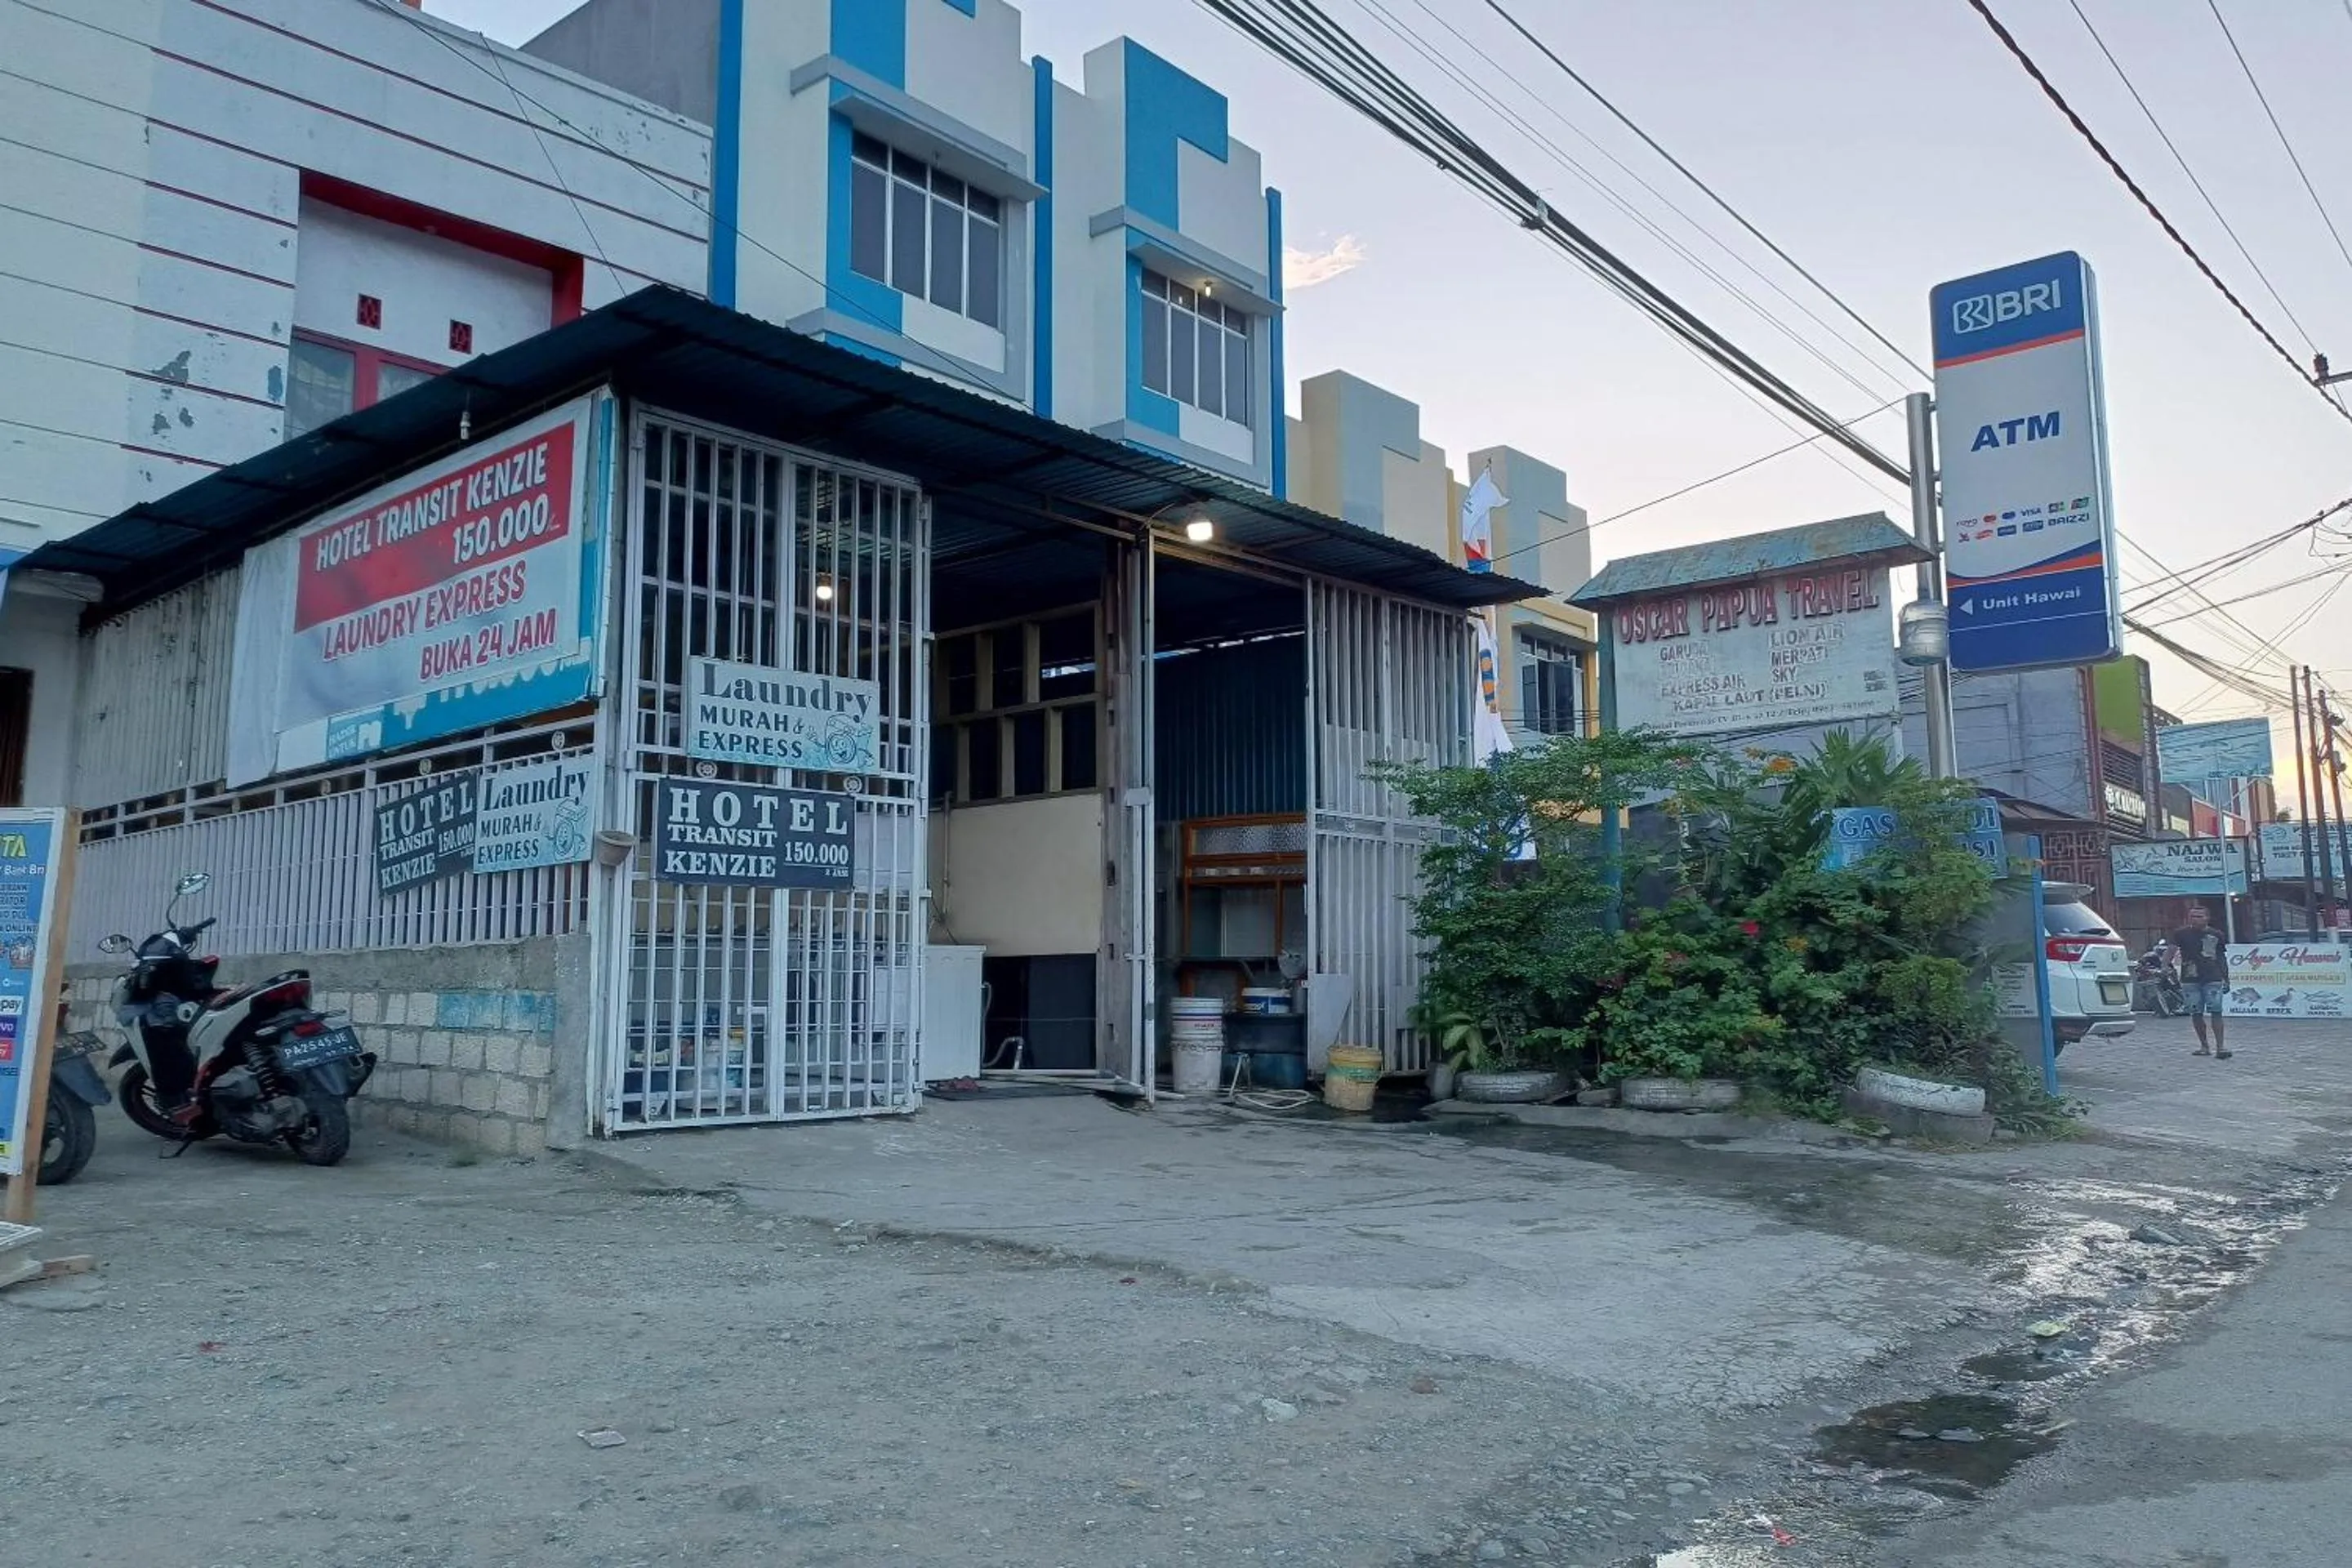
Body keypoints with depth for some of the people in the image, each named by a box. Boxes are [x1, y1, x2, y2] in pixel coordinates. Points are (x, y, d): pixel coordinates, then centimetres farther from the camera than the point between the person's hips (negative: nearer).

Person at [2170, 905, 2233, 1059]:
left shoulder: (2216, 935, 10)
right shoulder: (2182, 934, 3)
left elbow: (2222, 959, 16)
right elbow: (2172, 949, -10)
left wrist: (2226, 980, 15)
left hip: (2213, 979, 0)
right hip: (2190, 980, 0)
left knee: (2216, 1012, -8)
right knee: (2196, 1013, 5)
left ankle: (2220, 1047, -9)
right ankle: (2204, 1046, 16)